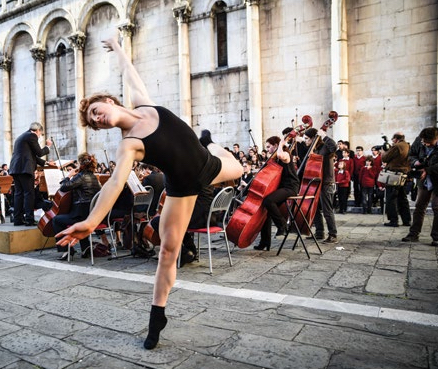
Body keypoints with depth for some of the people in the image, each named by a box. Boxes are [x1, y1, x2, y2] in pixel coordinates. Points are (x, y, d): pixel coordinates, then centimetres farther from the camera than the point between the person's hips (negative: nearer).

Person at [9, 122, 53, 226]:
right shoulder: (32, 135, -3)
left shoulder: (22, 136, 26)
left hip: (15, 168, 9)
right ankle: (29, 219, -8)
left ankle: (18, 219, 10)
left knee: (18, 193, 9)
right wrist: (48, 146, 13)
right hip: (24, 168, -9)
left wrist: (45, 162, 26)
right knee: (29, 194, -7)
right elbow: (39, 153, -4)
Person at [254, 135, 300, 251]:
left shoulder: (285, 154, -8)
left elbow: (280, 155, -35)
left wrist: (281, 145, -16)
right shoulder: (275, 159, 18)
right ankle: (265, 243, 7)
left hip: (290, 187, -9)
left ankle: (282, 225, -12)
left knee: (268, 201, -33)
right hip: (281, 187, 9)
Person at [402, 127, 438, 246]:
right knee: (419, 207, 9)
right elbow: (411, 155, 7)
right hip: (424, 180, 5)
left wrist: (428, 170, -30)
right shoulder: (418, 141, -6)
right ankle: (413, 234, 17)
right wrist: (415, 161, -13)